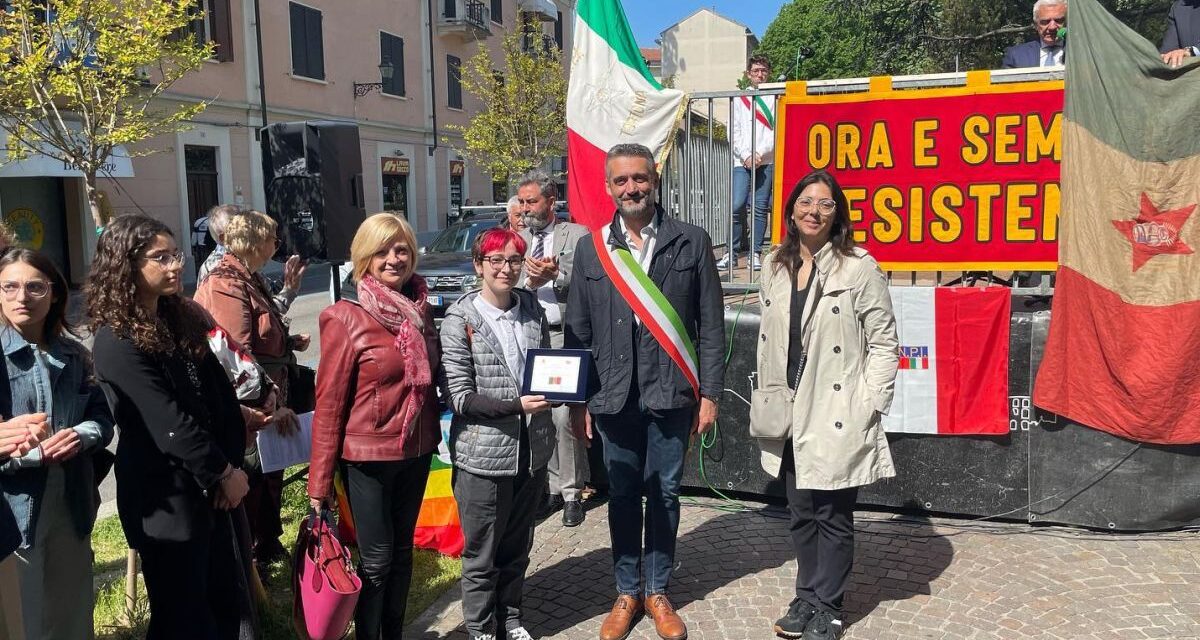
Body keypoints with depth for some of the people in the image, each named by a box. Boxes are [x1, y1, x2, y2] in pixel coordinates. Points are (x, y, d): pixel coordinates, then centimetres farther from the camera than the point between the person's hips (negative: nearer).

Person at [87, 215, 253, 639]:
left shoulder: (182, 319, 7)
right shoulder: (116, 341, -16)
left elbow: (221, 395, 3)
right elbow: (169, 423, -19)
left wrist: (232, 465, -7)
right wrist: (224, 473, -11)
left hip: (213, 482, 7)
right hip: (167, 494, -7)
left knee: (227, 602, 15)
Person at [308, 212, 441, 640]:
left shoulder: (421, 310, 3)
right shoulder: (346, 319, -13)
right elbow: (329, 403, -12)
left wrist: (434, 435, 9)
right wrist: (320, 481, -11)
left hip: (417, 450, 6)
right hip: (368, 455, -5)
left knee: (402, 548, 18)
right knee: (376, 558, 4)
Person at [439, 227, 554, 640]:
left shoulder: (533, 310, 5)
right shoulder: (460, 320, -9)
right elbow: (459, 397, -13)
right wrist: (516, 405, -23)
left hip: (531, 450, 5)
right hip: (484, 455, -4)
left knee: (518, 547, 20)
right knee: (482, 554, 10)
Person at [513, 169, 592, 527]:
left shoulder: (577, 235, 3)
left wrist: (556, 276, -17)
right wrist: (528, 283, -6)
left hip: (563, 339, -4)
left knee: (564, 417, -6)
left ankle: (572, 493, 8)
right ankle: (552, 488, 20)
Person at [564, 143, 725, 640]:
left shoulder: (692, 243, 0)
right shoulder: (590, 248, 4)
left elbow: (711, 326, 0)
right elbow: (577, 331, 6)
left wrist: (709, 394, -3)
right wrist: (576, 400, 4)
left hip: (670, 394, -1)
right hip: (614, 395, 1)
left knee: (664, 494, 10)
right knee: (622, 496, 12)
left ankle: (657, 591, 28)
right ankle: (626, 592, 29)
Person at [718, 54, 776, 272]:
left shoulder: (775, 98, 9)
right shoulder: (739, 99, 13)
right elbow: (734, 132, 7)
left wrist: (760, 153, -9)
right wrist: (746, 156, -6)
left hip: (767, 161, 0)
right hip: (742, 161, 1)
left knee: (761, 208, -1)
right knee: (737, 206, -8)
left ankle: (755, 253, 5)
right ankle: (731, 253, 0)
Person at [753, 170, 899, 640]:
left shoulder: (859, 268, -8)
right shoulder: (774, 267, 8)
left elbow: (884, 344, -6)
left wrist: (868, 406, -12)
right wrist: (767, 398, 11)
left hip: (837, 417, -5)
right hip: (788, 415, 5)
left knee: (833, 516, 5)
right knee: (801, 513, 15)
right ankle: (806, 597, 30)